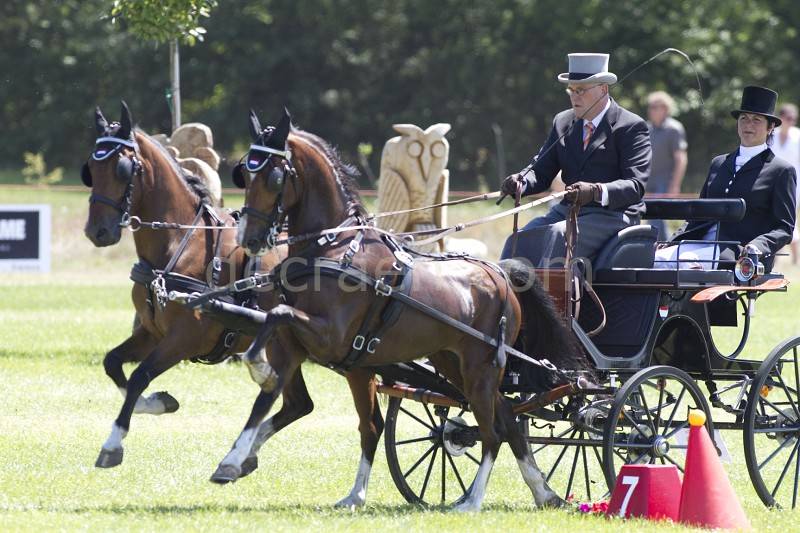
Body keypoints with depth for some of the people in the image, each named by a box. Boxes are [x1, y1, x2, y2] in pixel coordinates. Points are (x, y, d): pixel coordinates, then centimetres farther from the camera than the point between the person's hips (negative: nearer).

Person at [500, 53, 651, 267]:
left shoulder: (632, 127, -4)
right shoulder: (563, 122, 15)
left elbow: (635, 185, -14)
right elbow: (541, 171, 15)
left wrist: (596, 192, -32)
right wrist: (521, 182, -10)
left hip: (612, 214, -6)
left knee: (560, 235, -33)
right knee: (520, 240, -19)